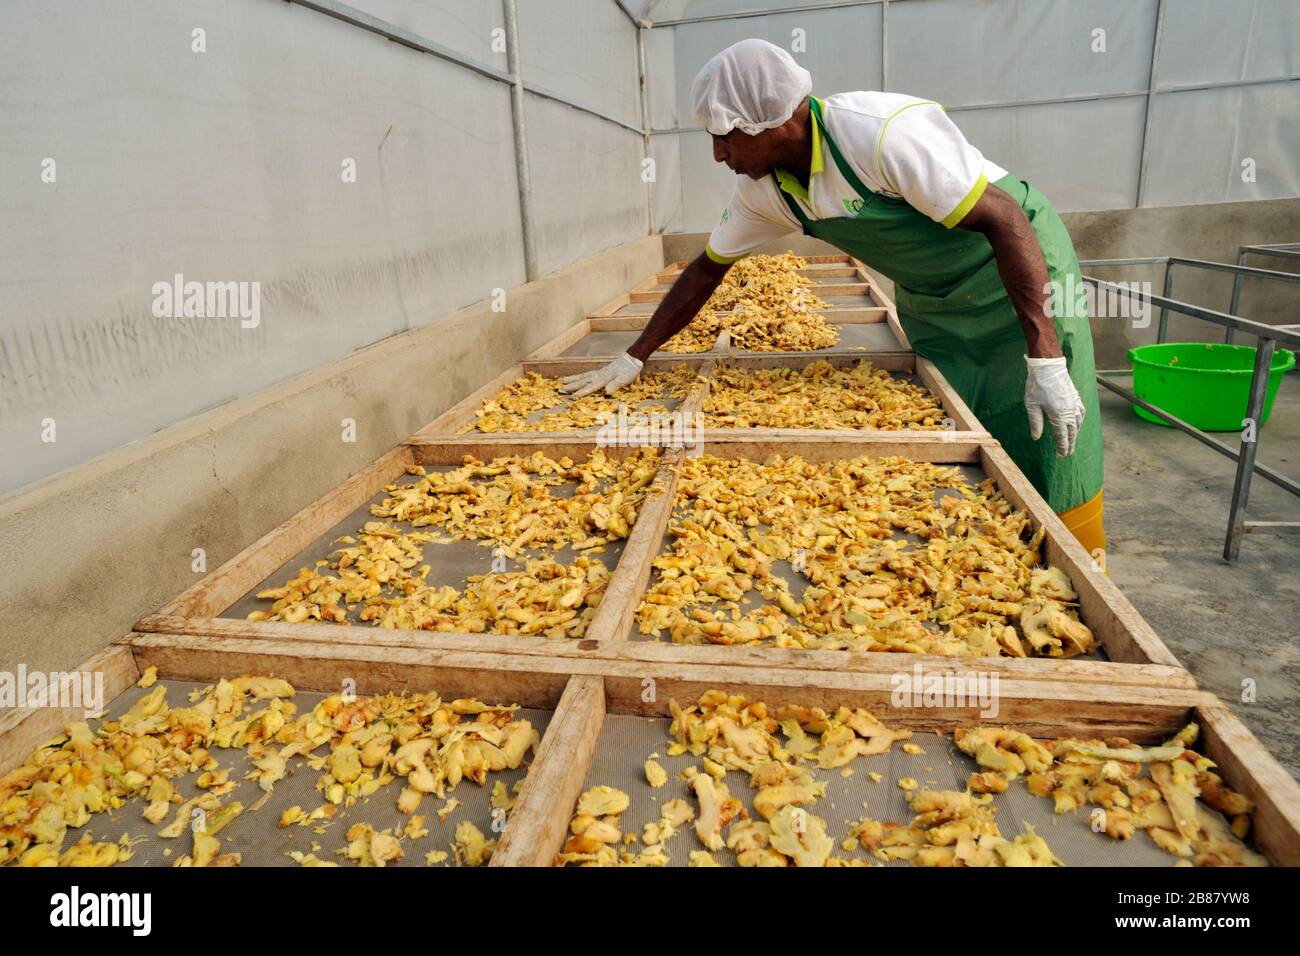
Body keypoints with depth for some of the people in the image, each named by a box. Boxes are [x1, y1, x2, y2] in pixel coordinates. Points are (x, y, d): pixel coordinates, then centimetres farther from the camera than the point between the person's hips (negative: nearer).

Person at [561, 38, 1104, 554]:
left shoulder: (882, 133, -30)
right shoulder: (762, 188, -7)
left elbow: (1005, 219, -29)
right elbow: (708, 268, 3)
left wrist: (1044, 360, -34)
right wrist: (634, 358, 0)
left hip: (1018, 265, -6)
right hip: (928, 299, 6)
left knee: (1046, 459, -6)